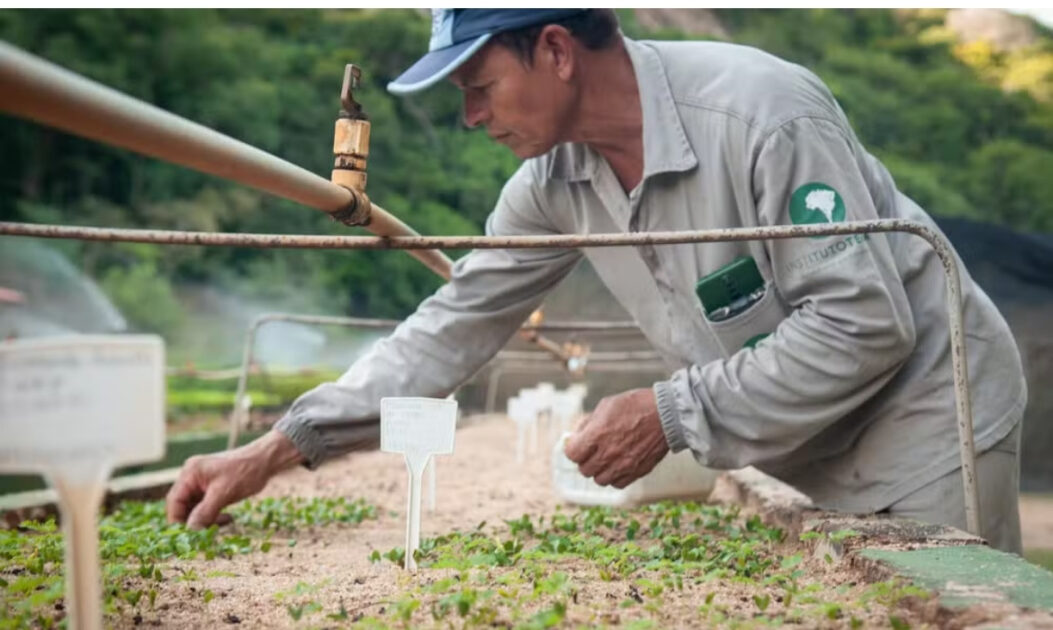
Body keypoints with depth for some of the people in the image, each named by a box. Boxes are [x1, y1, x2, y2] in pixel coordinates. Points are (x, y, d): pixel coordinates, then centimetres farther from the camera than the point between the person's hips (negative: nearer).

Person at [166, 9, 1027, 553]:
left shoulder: (761, 112, -28)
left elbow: (867, 323, -28)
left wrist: (672, 416, -27)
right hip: (813, 454, 6)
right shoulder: (554, 183, -7)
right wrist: (276, 450, -9)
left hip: (926, 420, -6)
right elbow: (453, 328, -4)